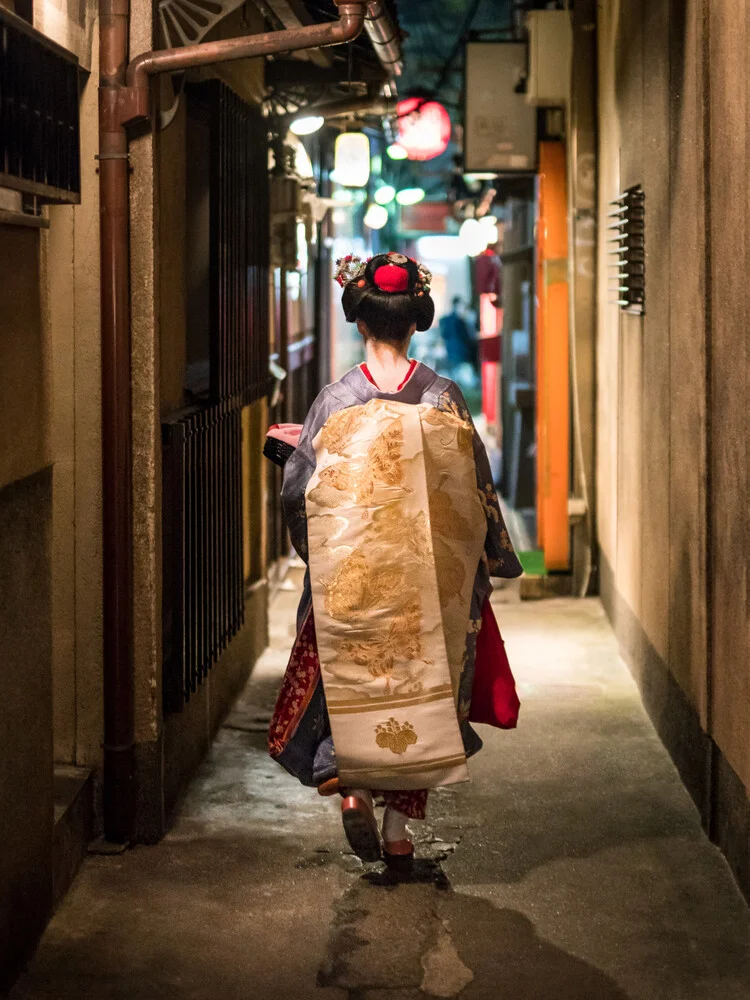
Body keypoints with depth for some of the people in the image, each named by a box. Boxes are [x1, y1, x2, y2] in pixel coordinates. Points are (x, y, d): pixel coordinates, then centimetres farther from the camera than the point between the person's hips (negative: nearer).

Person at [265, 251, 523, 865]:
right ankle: (398, 827, 12)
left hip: (352, 573, -1)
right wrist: (497, 557, 15)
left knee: (352, 682, 14)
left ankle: (348, 781, -10)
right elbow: (476, 487, 0)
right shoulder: (444, 398, -5)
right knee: (420, 683, 11)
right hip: (431, 579, 1)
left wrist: (291, 450, 19)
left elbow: (303, 493, -2)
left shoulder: (337, 401, -7)